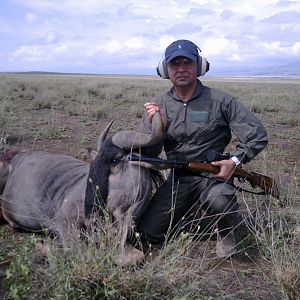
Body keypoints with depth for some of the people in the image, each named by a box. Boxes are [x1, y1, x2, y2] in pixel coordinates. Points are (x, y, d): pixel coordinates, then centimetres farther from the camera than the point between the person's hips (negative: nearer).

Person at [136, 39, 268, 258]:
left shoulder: (221, 101, -7)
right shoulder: (158, 106, 1)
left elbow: (258, 136, -5)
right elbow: (147, 154, 0)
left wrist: (235, 161, -19)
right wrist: (154, 125, -18)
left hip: (214, 174, -3)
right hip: (178, 178, 3)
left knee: (219, 202, -37)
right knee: (148, 233, -4)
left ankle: (226, 232, 0)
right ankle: (187, 212, 26)